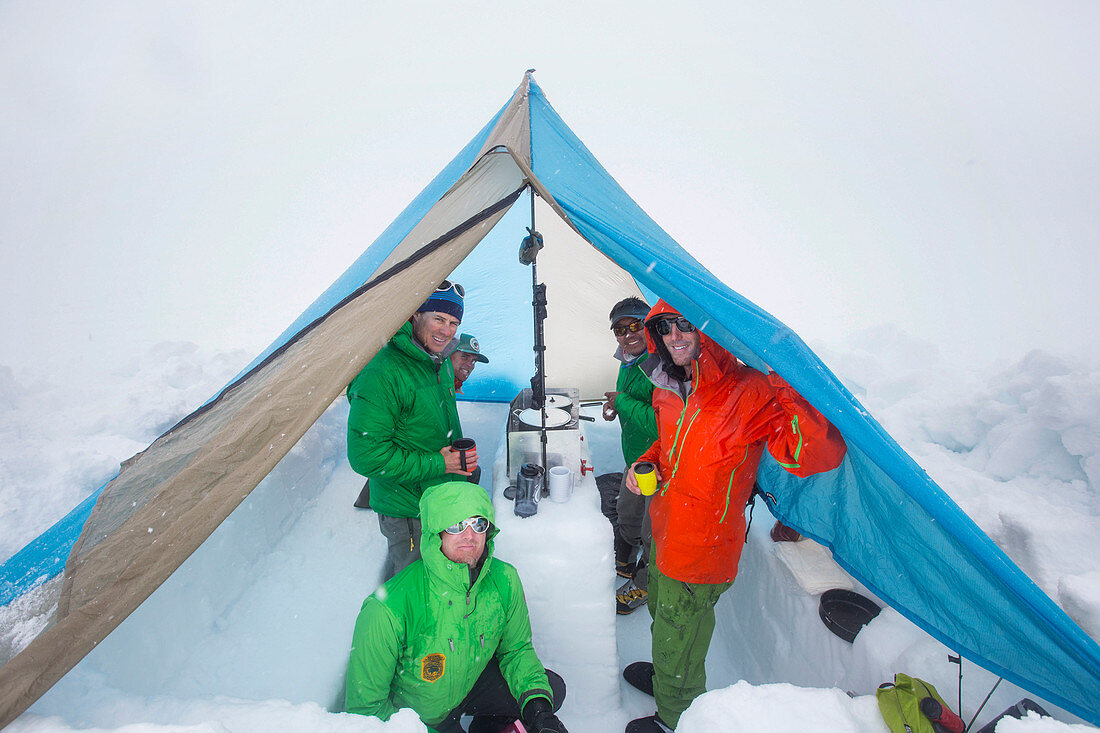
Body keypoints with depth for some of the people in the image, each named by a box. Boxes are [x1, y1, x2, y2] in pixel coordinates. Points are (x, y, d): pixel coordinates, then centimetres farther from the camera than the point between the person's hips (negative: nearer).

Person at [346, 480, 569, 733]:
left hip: (472, 682, 4)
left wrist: (537, 707, -18)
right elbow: (366, 706, -20)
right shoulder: (388, 609, -33)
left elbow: (517, 650, -3)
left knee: (552, 688, -3)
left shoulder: (504, 580, -20)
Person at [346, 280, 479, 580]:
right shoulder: (383, 373, -27)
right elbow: (366, 455, -28)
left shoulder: (441, 363, 2)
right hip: (407, 510, -8)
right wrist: (436, 464, -24)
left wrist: (461, 458, 7)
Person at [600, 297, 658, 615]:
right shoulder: (627, 361, 3)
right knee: (627, 512, 29)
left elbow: (661, 422, -36)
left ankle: (644, 585, 38)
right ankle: (627, 562, 57)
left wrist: (623, 402, -24)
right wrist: (615, 405, 0)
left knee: (652, 531, 11)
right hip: (635, 459, 9)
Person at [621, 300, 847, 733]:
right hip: (665, 530, 7)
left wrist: (786, 389, -44)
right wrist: (646, 463, -1)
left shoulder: (749, 391, -26)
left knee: (676, 639, 16)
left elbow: (819, 456, -34)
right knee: (663, 616, 32)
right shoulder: (668, 387, -2)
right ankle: (663, 675, 62)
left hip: (701, 549, -7)